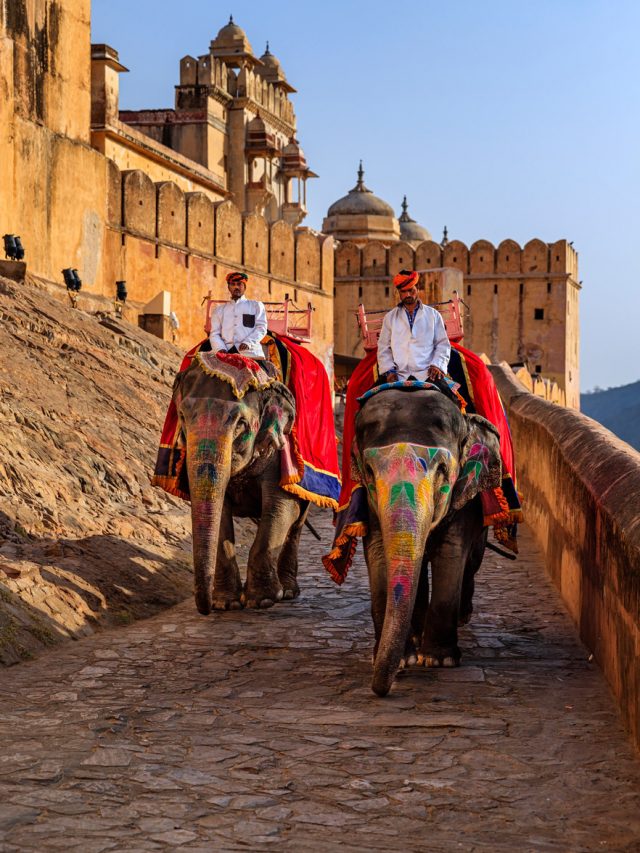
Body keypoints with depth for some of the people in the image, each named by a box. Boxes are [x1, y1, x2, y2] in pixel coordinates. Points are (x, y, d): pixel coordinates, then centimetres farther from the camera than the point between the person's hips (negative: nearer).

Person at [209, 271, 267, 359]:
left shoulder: (256, 306, 19)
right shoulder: (220, 310, 25)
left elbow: (261, 328, 7)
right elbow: (214, 334, 17)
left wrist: (248, 342, -11)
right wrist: (220, 348, -5)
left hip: (249, 352, -2)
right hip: (226, 352, 2)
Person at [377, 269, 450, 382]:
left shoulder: (433, 315, 16)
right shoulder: (390, 317, 19)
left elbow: (443, 345, 12)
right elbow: (384, 348, 14)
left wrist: (437, 365, -5)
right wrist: (389, 370, -2)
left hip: (426, 375, -1)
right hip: (399, 376, 1)